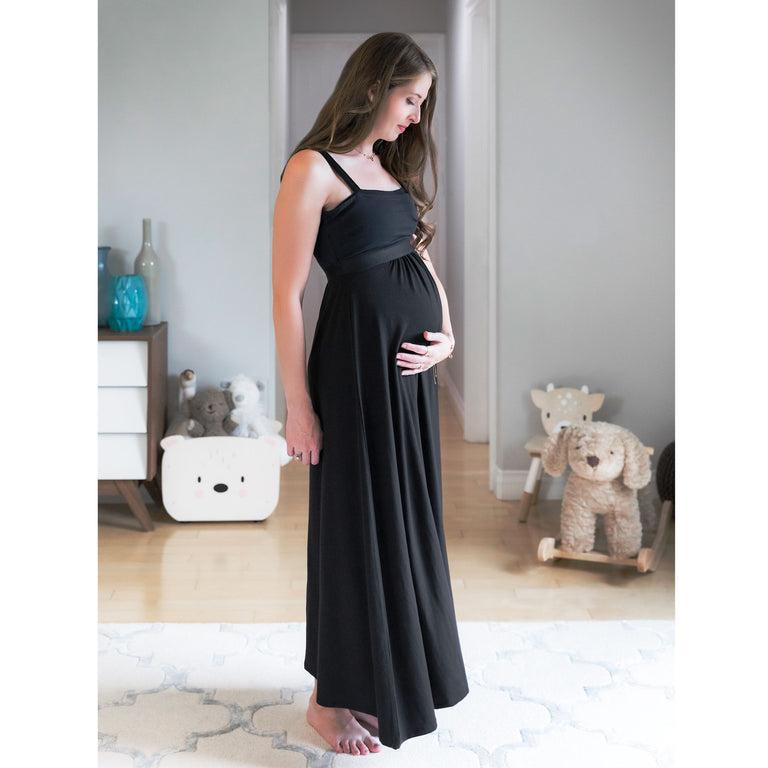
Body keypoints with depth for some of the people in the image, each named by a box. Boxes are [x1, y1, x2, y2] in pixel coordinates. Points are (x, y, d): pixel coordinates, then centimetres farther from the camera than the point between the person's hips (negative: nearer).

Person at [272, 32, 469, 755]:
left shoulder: (389, 165, 15)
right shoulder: (314, 168, -10)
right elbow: (287, 296, -14)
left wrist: (447, 334, 0)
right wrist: (298, 406, -15)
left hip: (412, 361, 8)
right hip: (356, 356, -8)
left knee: (411, 512, 15)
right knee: (357, 519, 1)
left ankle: (403, 670, 32)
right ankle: (333, 697, 18)